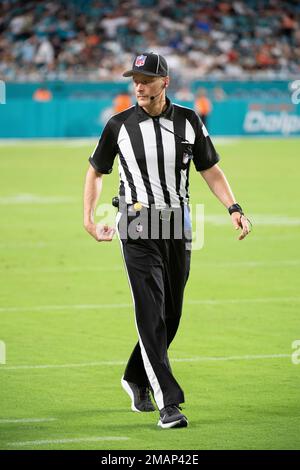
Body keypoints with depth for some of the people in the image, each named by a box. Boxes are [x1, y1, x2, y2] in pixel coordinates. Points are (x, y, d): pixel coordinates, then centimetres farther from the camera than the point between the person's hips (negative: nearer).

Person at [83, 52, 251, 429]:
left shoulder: (189, 121, 4)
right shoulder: (120, 126, -1)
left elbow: (210, 170, 8)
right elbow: (96, 171, 11)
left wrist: (233, 208, -7)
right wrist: (89, 219, 1)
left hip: (178, 225, 3)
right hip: (138, 227, -3)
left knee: (171, 315, 10)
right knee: (152, 315, -12)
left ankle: (137, 379, 33)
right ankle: (169, 404, -16)